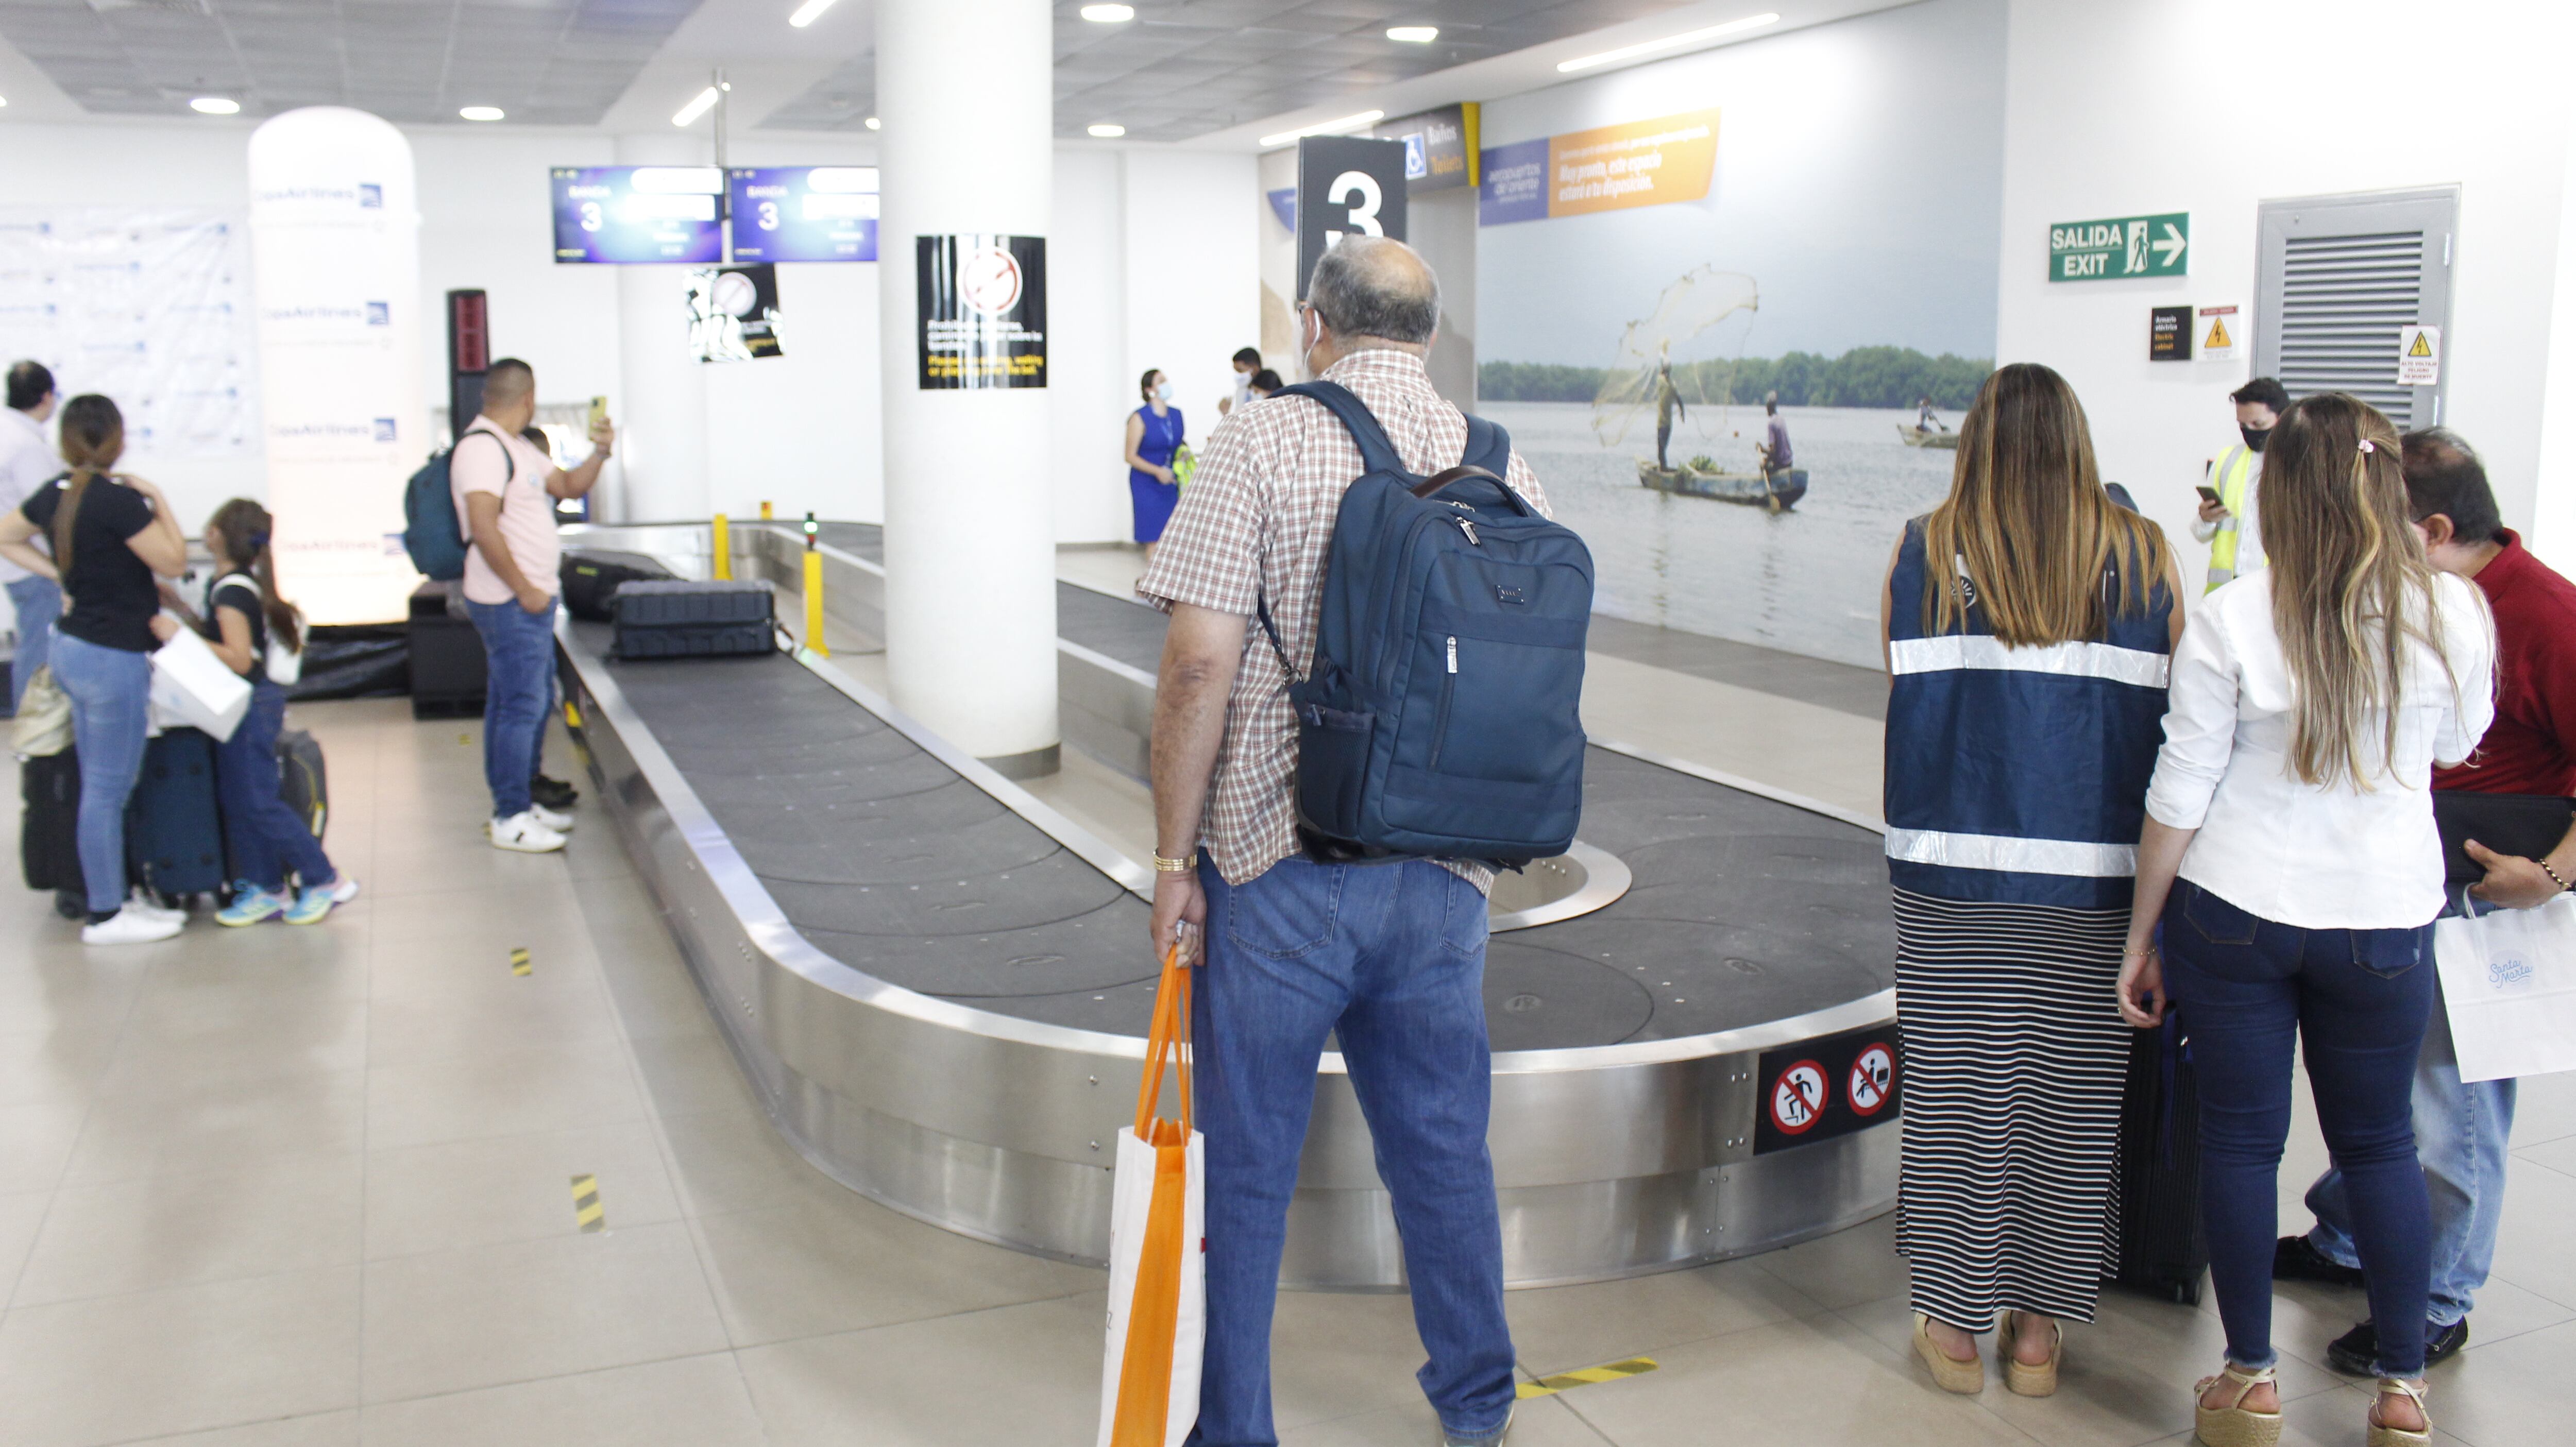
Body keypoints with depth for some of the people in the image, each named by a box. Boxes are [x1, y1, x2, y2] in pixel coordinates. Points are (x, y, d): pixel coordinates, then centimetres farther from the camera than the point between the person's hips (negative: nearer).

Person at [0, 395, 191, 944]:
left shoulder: (55, 494, 4)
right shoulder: (118, 500, -20)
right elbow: (173, 562, -13)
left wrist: (61, 574, 14)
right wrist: (158, 499, -6)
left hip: (72, 647, 9)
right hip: (112, 658, -9)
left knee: (100, 786, 17)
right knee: (108, 791, 1)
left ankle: (113, 897, 26)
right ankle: (105, 917, 10)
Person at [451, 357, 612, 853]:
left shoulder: (517, 449, 16)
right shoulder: (482, 448, -15)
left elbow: (570, 486, 26)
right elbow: (484, 530, -23)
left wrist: (600, 451, 9)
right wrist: (525, 591, -20)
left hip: (531, 600, 11)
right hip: (511, 604, -11)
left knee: (536, 702, 15)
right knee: (521, 706, -8)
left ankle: (521, 803, 24)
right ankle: (510, 819, -2)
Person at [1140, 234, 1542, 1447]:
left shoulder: (1261, 445, -8)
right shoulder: (1501, 464, 5)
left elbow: (1199, 666, -14)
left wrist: (1173, 860, -7)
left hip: (1281, 864, -4)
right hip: (1446, 877, 4)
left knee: (1245, 1169, 9)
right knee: (1444, 1149, 19)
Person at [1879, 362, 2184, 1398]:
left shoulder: (1923, 553, -2)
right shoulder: (2144, 557, 1)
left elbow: (1904, 692, 3)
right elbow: (2170, 710, 4)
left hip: (1952, 867, -1)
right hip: (2096, 879, 1)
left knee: (1957, 1092, 8)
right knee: (2073, 1098, 11)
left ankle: (1954, 1325, 17)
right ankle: (2038, 1331, 22)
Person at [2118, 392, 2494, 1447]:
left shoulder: (2231, 620, -13)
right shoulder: (2452, 612, -7)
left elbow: (2180, 793, -9)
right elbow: (2457, 745, 12)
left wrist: (2142, 934, 1)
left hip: (2235, 913, -2)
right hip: (2384, 918, 2)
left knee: (2241, 1138, 11)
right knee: (2379, 1142, 17)